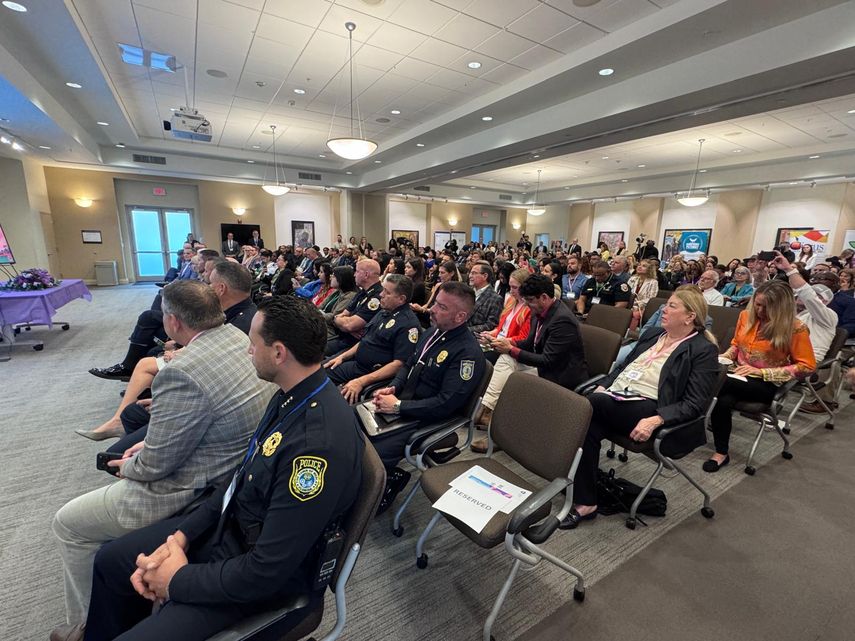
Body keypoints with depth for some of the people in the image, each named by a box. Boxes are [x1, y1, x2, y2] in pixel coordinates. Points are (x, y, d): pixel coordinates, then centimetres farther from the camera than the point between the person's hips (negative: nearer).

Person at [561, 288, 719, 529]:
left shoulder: (703, 350, 2)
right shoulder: (652, 334, 22)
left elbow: (694, 404, -7)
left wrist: (655, 420, -23)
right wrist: (601, 387, 4)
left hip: (647, 409, -6)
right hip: (616, 397, 6)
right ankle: (585, 503, -17)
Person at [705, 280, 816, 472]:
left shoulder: (795, 328, -10)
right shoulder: (746, 316, 3)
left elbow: (807, 366, -7)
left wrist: (761, 372, -18)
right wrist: (725, 356, -3)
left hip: (767, 384, -4)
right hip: (739, 377, 4)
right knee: (723, 400, -32)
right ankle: (721, 453, -16)